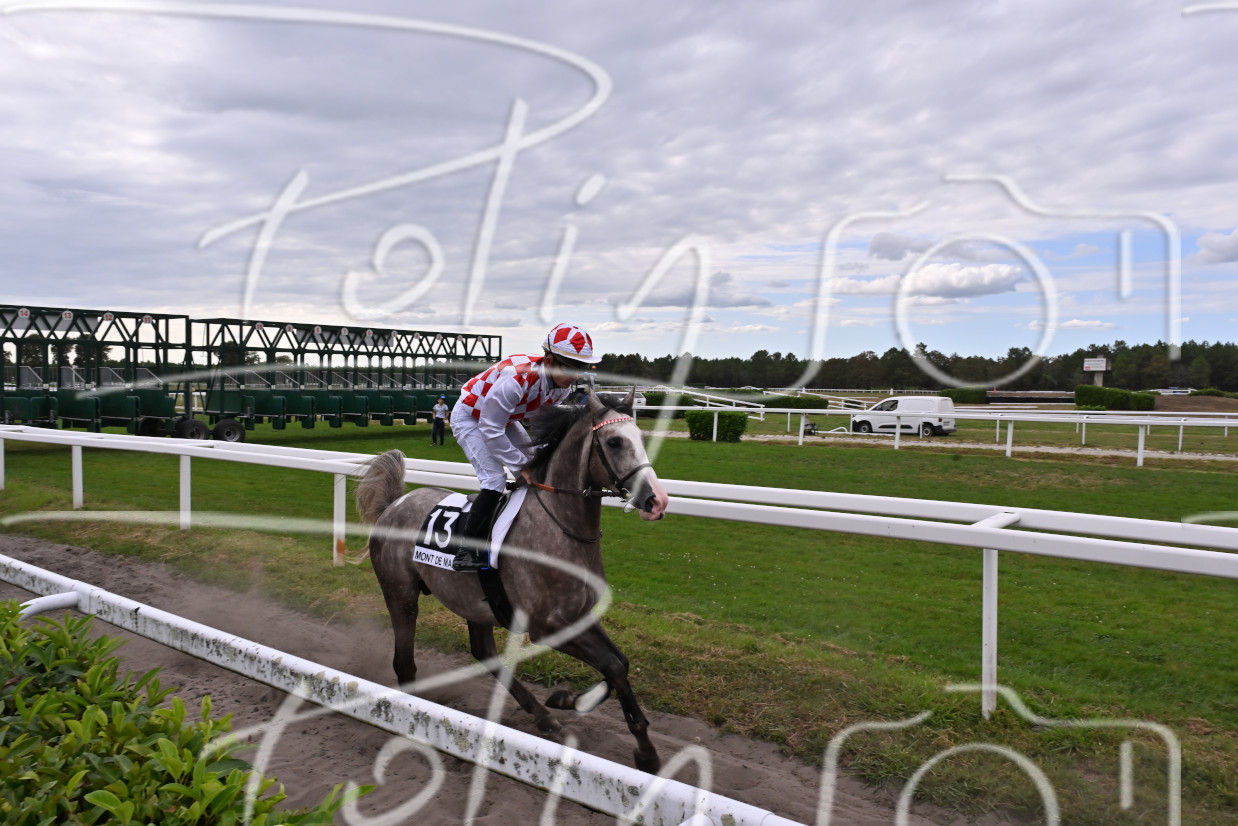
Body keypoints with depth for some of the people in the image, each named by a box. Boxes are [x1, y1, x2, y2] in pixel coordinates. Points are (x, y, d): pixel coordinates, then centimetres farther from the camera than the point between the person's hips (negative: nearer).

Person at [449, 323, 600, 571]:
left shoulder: (562, 387, -15)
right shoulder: (516, 379, -40)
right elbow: (490, 430, -32)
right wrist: (521, 465, -23)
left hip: (504, 417, 8)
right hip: (469, 417, -8)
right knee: (495, 480, -21)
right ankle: (467, 549, -14)